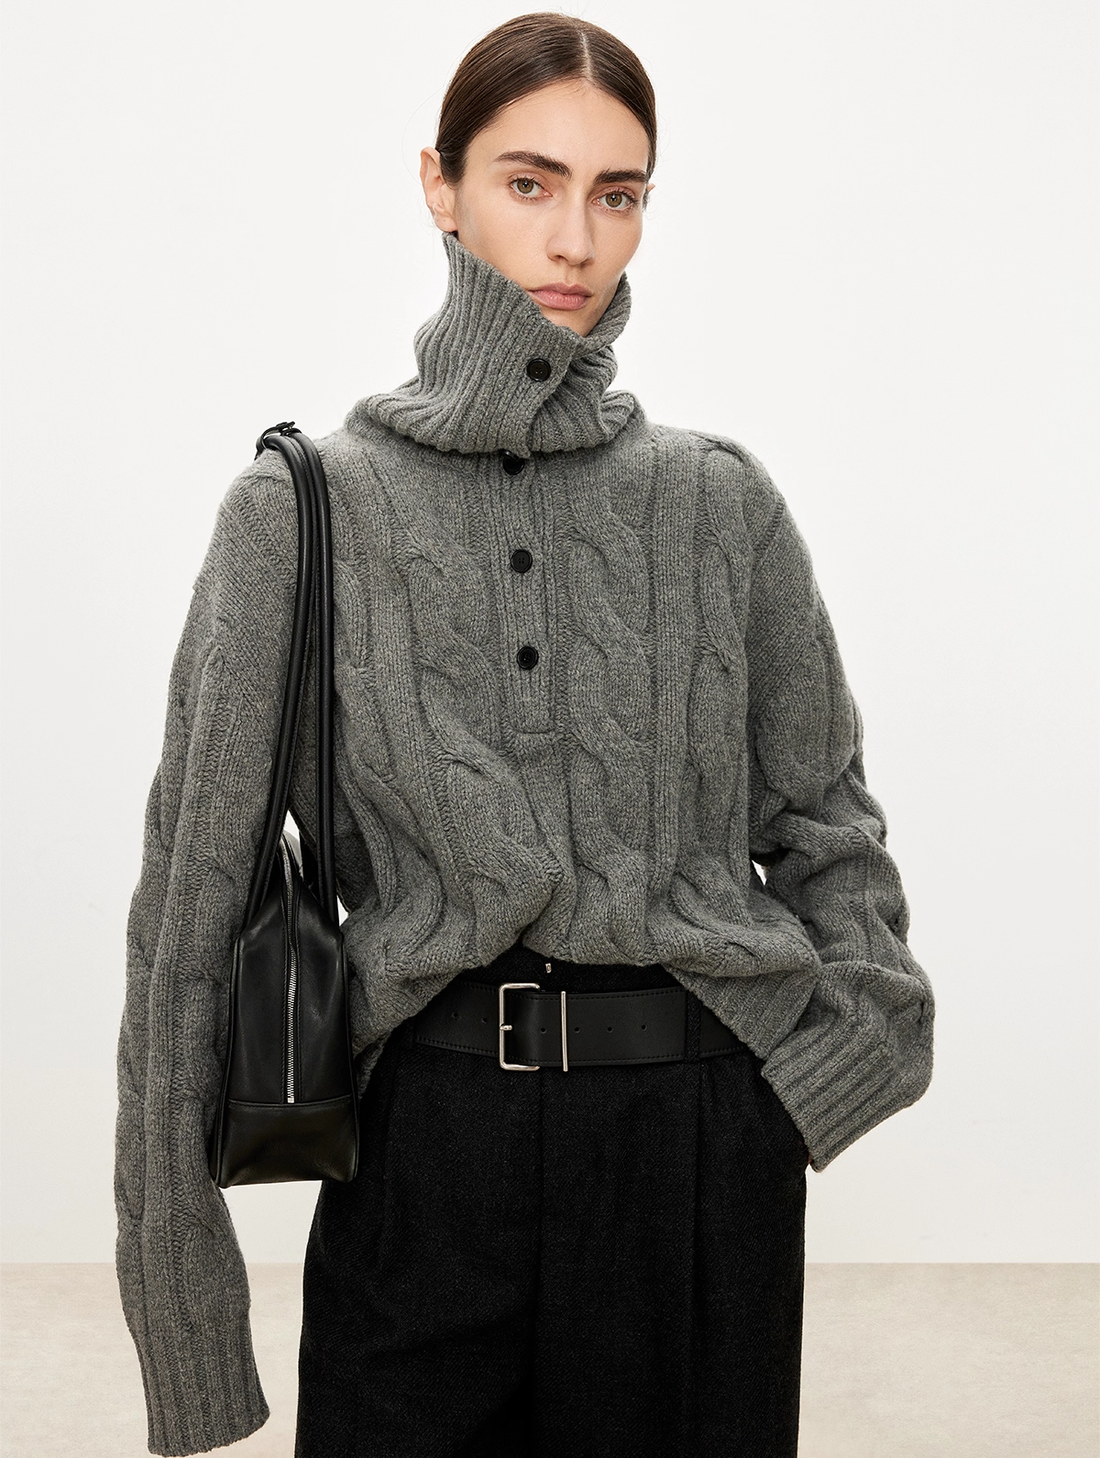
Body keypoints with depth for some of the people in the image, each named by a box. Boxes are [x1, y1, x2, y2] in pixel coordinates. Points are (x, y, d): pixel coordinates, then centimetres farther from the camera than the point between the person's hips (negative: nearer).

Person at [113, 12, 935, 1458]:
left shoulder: (722, 500, 4)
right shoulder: (304, 507, -1)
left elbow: (821, 820, 12)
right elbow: (192, 895, -2)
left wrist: (851, 1041, -5)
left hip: (704, 1139, 2)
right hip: (432, 1140, -1)